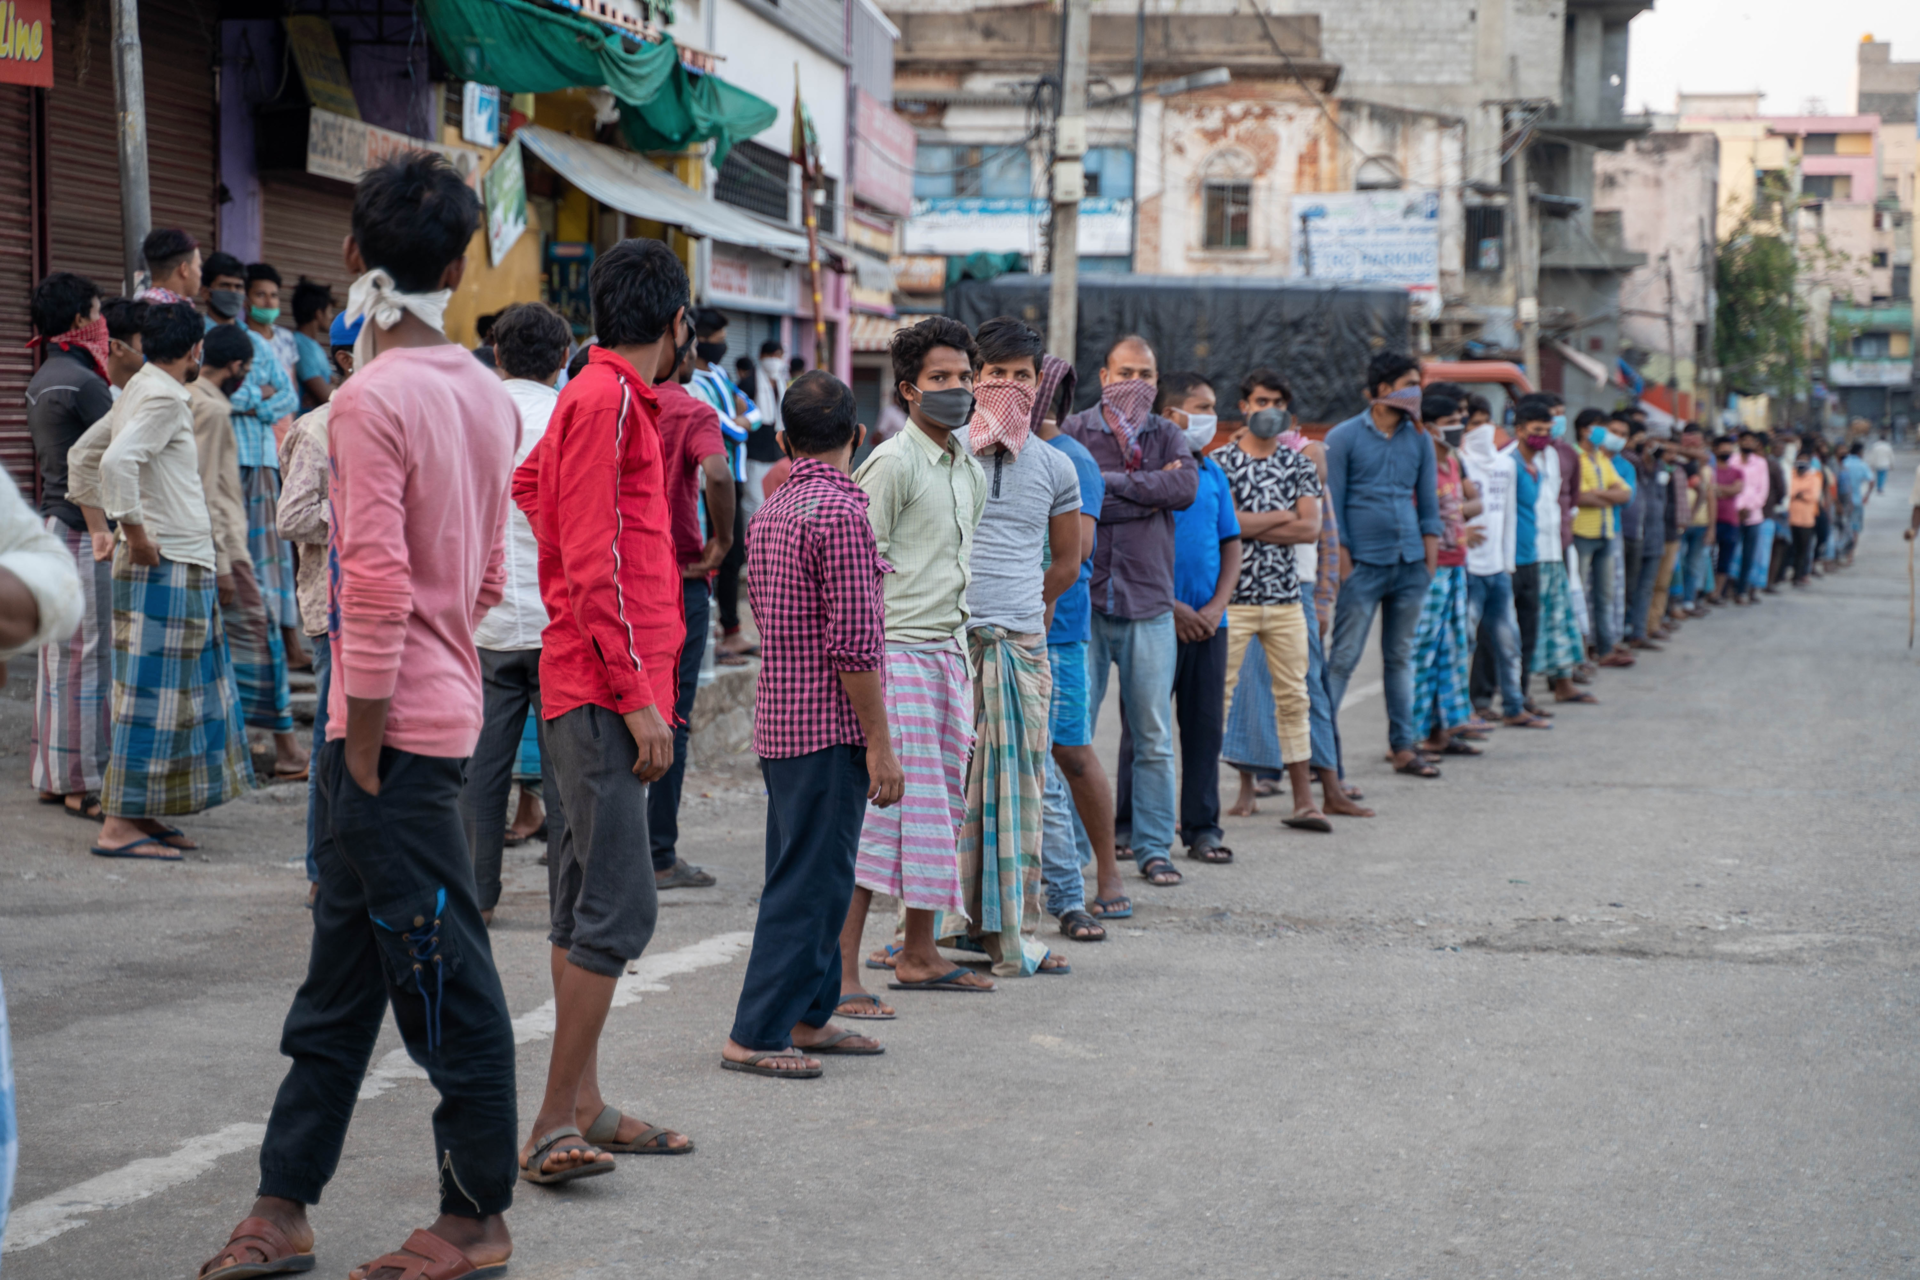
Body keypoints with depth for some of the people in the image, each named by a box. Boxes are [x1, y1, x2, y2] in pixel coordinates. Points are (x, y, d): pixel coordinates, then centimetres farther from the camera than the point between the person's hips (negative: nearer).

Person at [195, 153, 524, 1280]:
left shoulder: (372, 400, -15)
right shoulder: (487, 396, 9)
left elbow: (376, 584, -21)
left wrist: (364, 740, -14)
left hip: (395, 723, -9)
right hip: (448, 702, 9)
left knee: (443, 971, 0)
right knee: (341, 976, 13)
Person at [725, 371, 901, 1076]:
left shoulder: (769, 513, 12)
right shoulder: (842, 510, -15)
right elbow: (852, 644, -19)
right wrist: (880, 745, -15)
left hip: (778, 723, 9)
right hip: (830, 728, -9)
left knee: (809, 877, 17)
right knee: (809, 884, -5)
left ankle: (808, 1016, 24)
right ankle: (756, 1035, -4)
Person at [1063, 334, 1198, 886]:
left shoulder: (1167, 436, 11)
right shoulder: (1073, 432, 2)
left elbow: (1186, 487, -10)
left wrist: (1112, 479, -11)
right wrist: (1151, 490, -9)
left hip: (1150, 604, 2)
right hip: (1085, 599, -2)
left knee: (1154, 736, 6)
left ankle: (1153, 847, 15)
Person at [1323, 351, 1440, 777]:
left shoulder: (1419, 439, 10)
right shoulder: (1344, 437, -2)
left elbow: (1428, 502, 14)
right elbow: (1332, 505, -4)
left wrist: (1430, 561, 7)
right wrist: (1343, 565, -9)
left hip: (1410, 565, 4)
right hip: (1364, 564, -4)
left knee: (1400, 657, 10)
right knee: (1343, 658, -6)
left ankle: (1403, 746, 15)